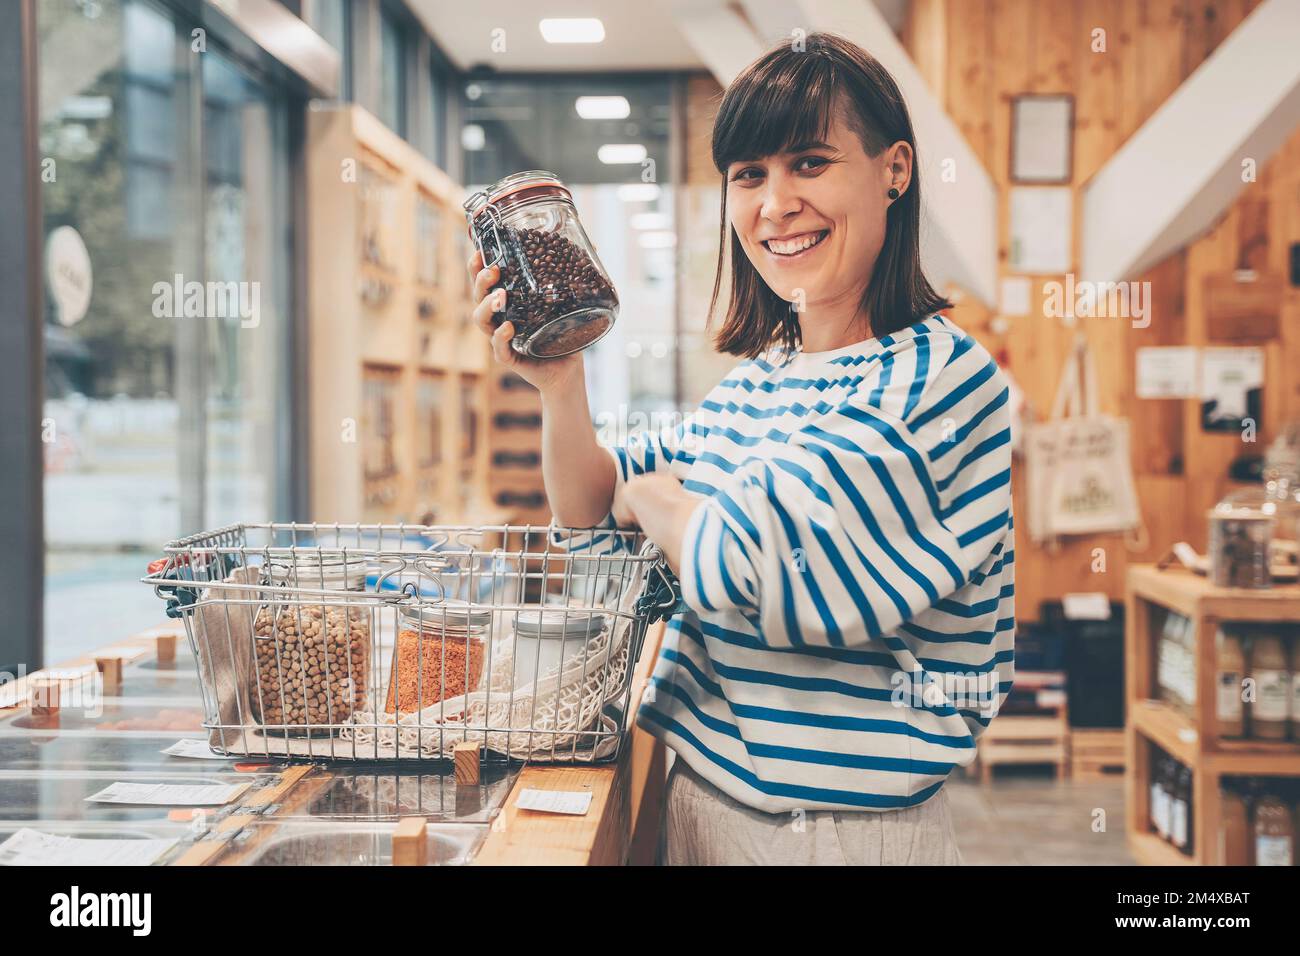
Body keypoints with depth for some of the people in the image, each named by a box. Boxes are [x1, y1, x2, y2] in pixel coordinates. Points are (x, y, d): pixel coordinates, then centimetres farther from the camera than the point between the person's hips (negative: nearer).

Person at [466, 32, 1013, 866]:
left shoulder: (945, 381, -18)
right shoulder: (758, 376, 6)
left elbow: (751, 562, -27)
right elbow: (594, 517, 10)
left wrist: (652, 498, -6)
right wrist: (561, 388, -8)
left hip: (848, 834, -7)